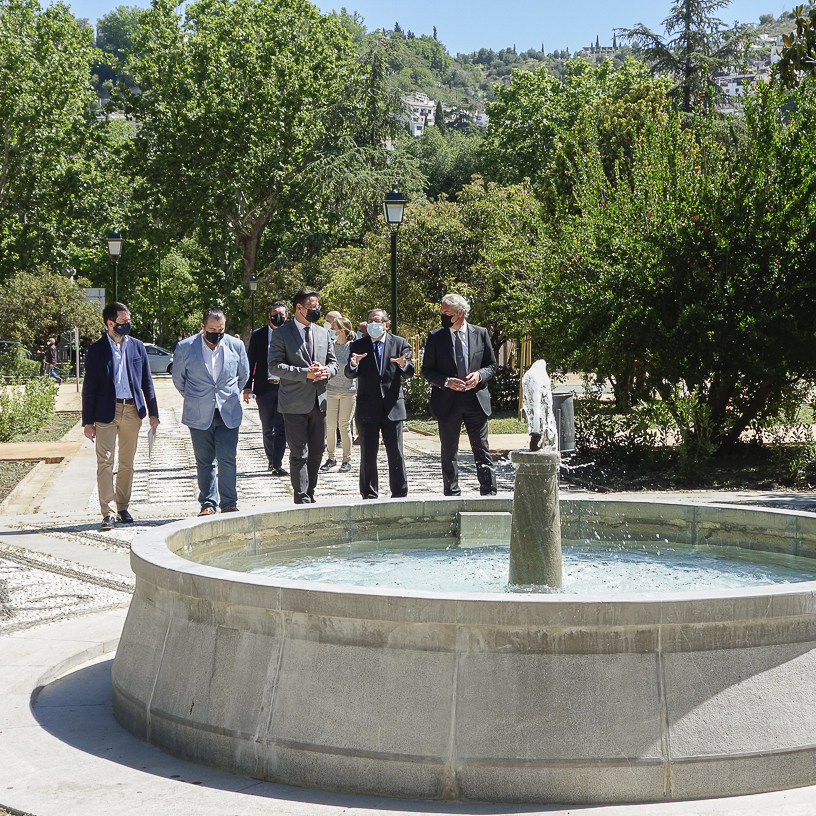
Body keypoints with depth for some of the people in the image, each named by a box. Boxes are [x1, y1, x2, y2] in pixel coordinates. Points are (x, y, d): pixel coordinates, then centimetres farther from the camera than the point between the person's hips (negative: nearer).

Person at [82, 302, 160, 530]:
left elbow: (146, 381, 12)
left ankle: (122, 507, 21)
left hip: (132, 411, 3)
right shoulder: (96, 350, -1)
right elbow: (89, 387, -1)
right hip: (106, 411, -3)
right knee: (105, 462, -8)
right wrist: (88, 421, -5)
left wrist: (153, 412, 8)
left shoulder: (137, 346, 8)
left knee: (127, 463, 10)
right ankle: (109, 513, -8)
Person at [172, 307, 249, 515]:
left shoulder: (236, 346, 1)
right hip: (199, 414, 0)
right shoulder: (185, 347, -4)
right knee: (204, 462, 5)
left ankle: (229, 504, 4)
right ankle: (208, 503, 15)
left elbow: (244, 375, 17)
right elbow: (178, 379, 11)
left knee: (227, 459, -5)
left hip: (228, 413, 0)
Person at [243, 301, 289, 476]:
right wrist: (247, 386, -1)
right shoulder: (258, 335, 5)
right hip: (264, 388, 1)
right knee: (267, 429, 10)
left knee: (281, 428, -5)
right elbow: (250, 361, 5)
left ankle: (277, 465, -5)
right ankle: (271, 460, 24)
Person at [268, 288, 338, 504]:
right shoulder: (281, 333, -3)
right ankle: (302, 499, -2)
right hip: (295, 403, -5)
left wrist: (326, 371, -7)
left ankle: (309, 496, 20)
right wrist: (305, 373, -20)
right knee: (299, 454, -5)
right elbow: (274, 366, -11)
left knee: (316, 454, 9)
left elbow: (333, 362, 18)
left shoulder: (322, 333, 14)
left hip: (318, 402, 5)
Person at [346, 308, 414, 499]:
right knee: (368, 454, 4)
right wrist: (353, 364, -26)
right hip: (367, 408, 0)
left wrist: (404, 365, -24)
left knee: (396, 453, 2)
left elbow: (409, 373, -1)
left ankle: (399, 493, 10)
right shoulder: (358, 346, 5)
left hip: (392, 406, 0)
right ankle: (369, 495, 12)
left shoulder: (400, 343, 6)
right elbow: (350, 374, -3)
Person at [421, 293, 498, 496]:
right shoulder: (435, 337, 1)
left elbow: (491, 365, 11)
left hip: (475, 399, 0)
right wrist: (446, 381, -14)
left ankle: (489, 493, 5)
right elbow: (427, 370, 3)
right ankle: (452, 495, 16)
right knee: (449, 452, 7)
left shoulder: (480, 334, 4)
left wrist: (479, 375, -10)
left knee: (481, 449, 0)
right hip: (447, 401, 0)